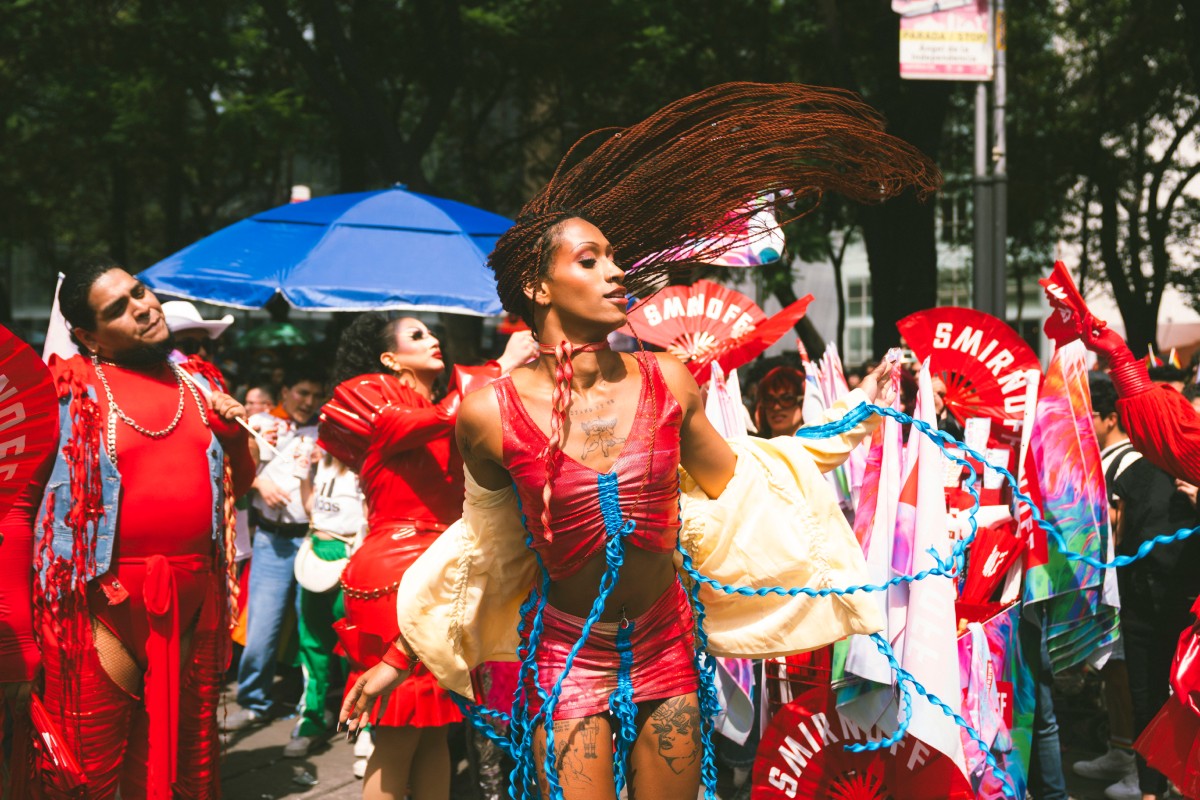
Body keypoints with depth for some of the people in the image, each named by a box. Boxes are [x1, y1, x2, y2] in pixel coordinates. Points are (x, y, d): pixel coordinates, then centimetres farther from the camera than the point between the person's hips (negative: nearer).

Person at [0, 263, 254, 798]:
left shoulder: (198, 384, 10)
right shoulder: (68, 391, -6)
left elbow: (239, 483, 22)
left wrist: (237, 431, 0)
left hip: (191, 603, 5)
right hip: (103, 602, -5)